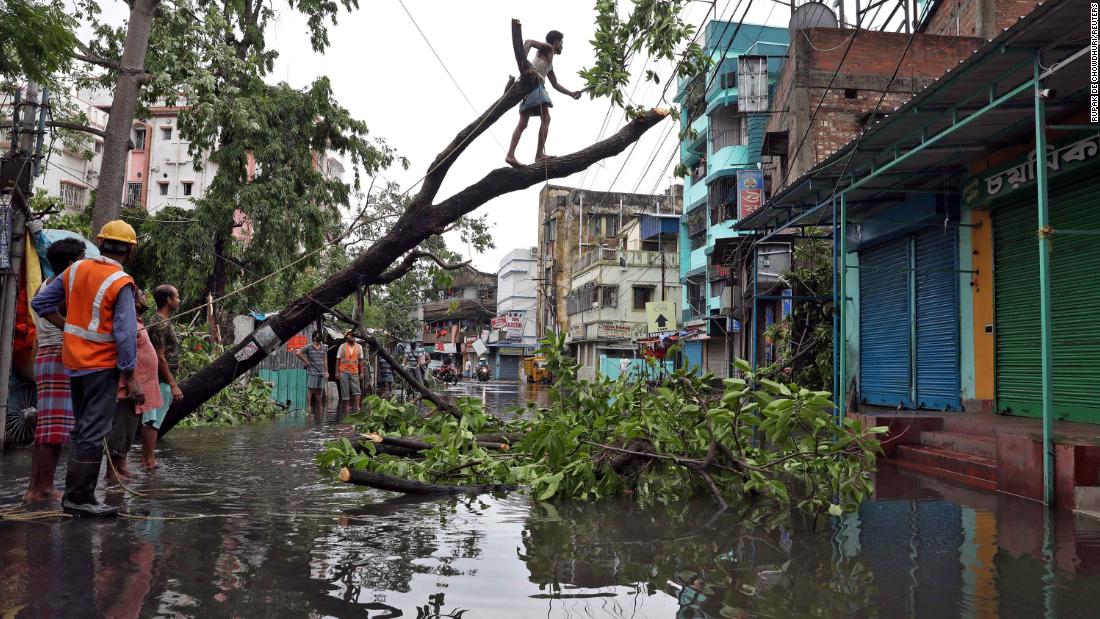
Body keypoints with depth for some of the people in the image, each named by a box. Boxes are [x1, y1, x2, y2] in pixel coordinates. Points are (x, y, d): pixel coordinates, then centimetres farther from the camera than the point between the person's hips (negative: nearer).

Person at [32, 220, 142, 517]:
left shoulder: (76, 269, 4)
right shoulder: (120, 283, -16)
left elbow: (40, 302, 10)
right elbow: (125, 334, -18)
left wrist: (68, 327, 11)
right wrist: (130, 378, -13)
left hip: (74, 360, 7)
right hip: (102, 365, -7)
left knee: (82, 428, 18)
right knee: (94, 433, -3)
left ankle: (75, 493, 25)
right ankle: (80, 497, -1)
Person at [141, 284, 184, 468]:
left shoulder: (164, 322, 15)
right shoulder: (160, 324, -15)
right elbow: (159, 357, -20)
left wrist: (172, 382, 21)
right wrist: (173, 384, -20)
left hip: (160, 381, 10)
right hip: (161, 381, -10)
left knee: (151, 421, 12)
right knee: (153, 421, -6)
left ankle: (147, 459, 17)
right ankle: (149, 461, -3)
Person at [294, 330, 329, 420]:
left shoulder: (324, 348, 13)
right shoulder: (308, 347, -2)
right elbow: (297, 353, -11)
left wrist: (326, 372, 9)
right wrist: (306, 361, -8)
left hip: (321, 374, 5)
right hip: (312, 373, -5)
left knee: (319, 394, 7)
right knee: (311, 391, -8)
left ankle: (319, 415, 10)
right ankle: (309, 412, -7)